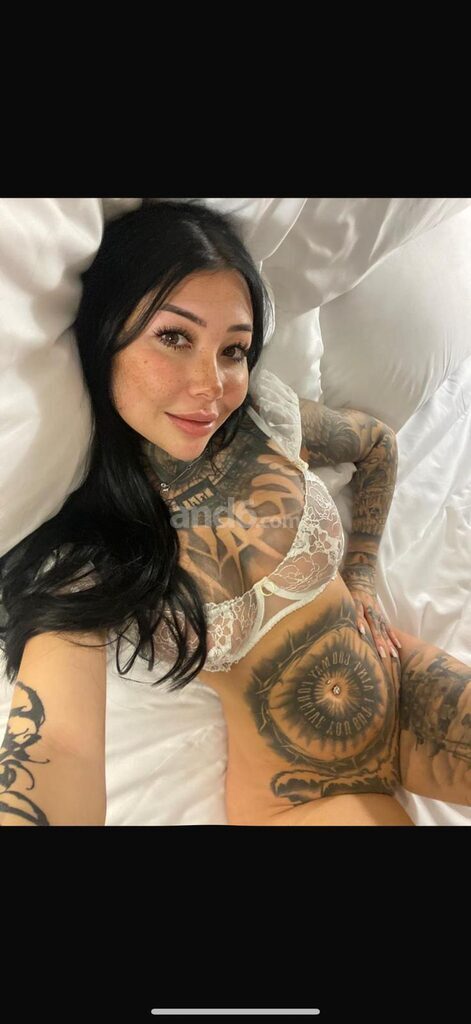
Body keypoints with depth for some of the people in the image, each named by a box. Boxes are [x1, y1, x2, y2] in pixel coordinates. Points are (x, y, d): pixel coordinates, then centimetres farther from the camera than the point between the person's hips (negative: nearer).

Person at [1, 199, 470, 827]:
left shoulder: (271, 420, -8)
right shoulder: (79, 558, -18)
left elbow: (378, 446, 14)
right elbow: (56, 744, -32)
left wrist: (361, 572, 7)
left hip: (409, 688, 4)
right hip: (293, 796, -3)